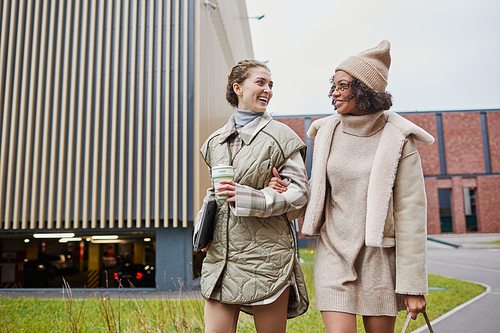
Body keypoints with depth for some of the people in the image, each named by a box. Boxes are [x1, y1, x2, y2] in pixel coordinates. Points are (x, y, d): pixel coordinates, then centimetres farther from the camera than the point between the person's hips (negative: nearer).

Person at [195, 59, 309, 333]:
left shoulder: (281, 137, -1)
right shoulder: (216, 141, 14)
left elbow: (299, 192, -6)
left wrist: (248, 197, -18)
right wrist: (202, 227, 6)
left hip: (266, 253, -3)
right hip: (221, 251, 4)